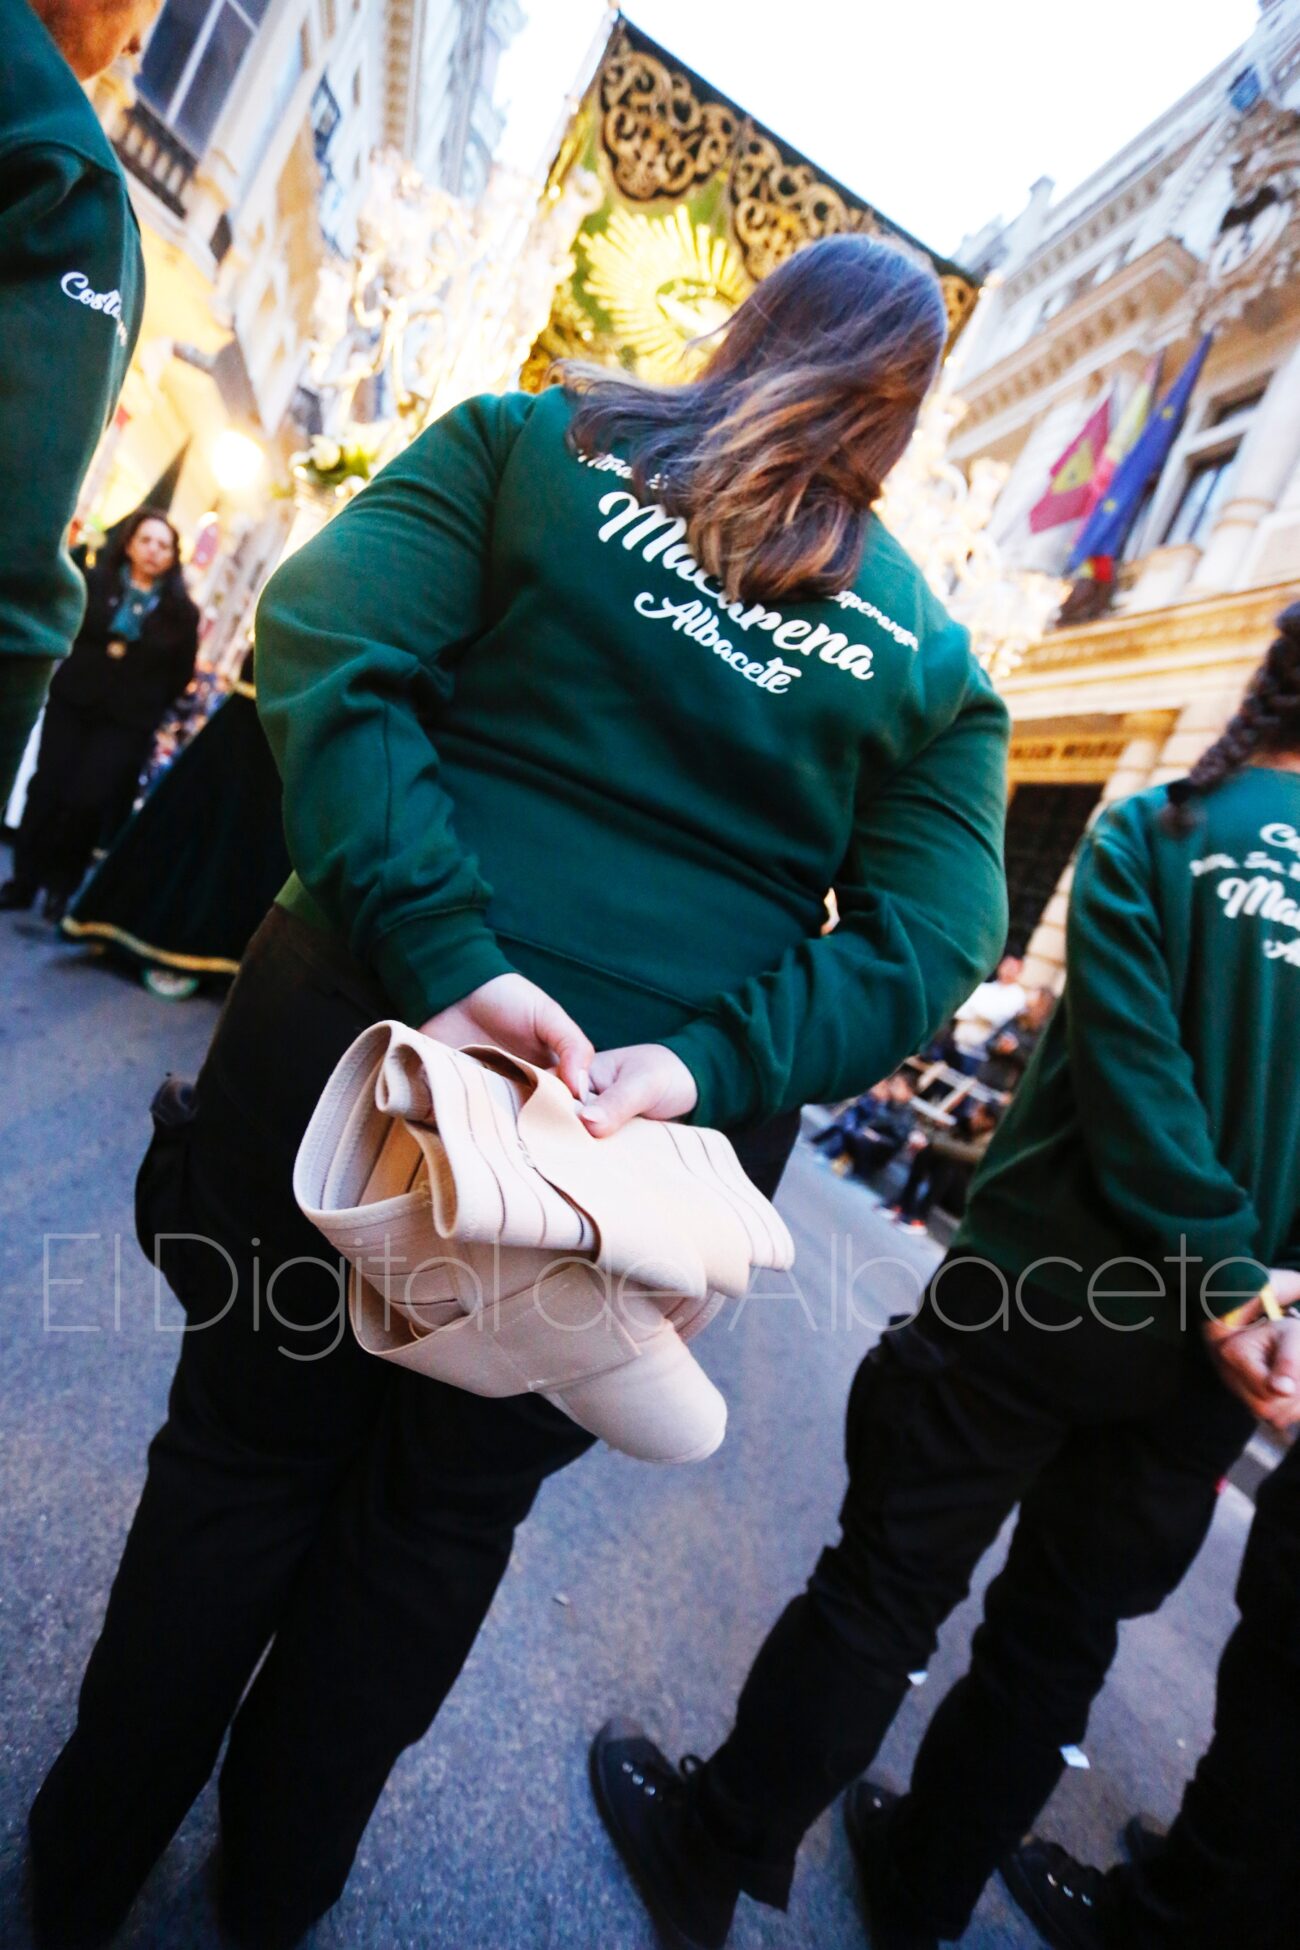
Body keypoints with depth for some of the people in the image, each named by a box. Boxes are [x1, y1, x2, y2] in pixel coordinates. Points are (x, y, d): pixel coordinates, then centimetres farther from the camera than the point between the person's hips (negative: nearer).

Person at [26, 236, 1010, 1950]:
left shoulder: (537, 441, 3)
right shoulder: (934, 658, 7)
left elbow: (326, 646, -11)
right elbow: (925, 943, -3)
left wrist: (446, 951, -18)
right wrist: (705, 1068, -13)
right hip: (654, 1147, 2)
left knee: (251, 1445, 22)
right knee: (440, 1513, 23)